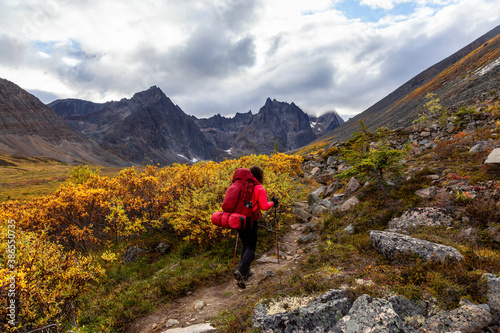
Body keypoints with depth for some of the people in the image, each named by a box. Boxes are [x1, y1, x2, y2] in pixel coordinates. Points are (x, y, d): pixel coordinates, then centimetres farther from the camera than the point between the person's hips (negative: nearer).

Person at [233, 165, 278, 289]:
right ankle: (240, 271, -16)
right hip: (250, 221, -5)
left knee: (245, 245, 22)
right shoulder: (260, 189, -8)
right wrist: (273, 202, 7)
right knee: (251, 248, 4)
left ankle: (246, 271, 28)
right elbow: (264, 206, -11)